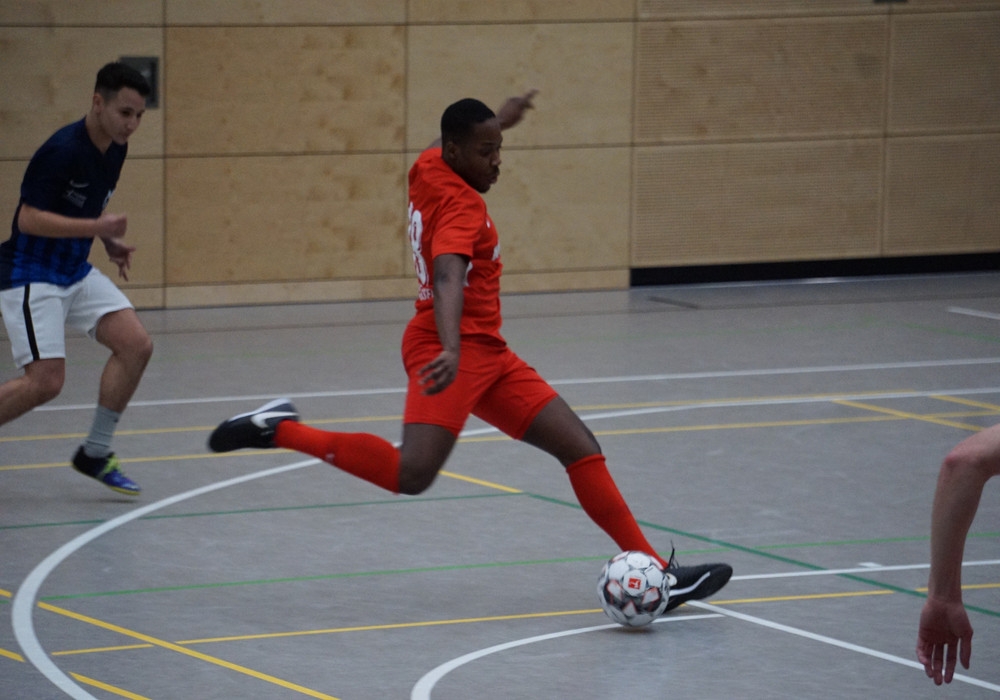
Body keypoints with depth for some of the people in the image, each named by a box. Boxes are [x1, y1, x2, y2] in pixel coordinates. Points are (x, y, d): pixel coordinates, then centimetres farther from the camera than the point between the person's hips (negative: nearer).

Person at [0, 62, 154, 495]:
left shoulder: (115, 149, 5)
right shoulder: (62, 151, -22)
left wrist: (110, 242, 7)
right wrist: (95, 227, -30)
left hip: (76, 272, 8)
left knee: (136, 345, -7)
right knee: (45, 382, -16)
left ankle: (95, 454, 4)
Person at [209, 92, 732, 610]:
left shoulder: (428, 168, 10)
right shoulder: (462, 206, -16)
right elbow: (446, 277, -34)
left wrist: (498, 121, 52)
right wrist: (451, 351, -49)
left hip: (487, 354, 10)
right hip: (459, 350, -10)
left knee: (581, 450, 4)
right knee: (411, 475, -27)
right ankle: (279, 430, -11)